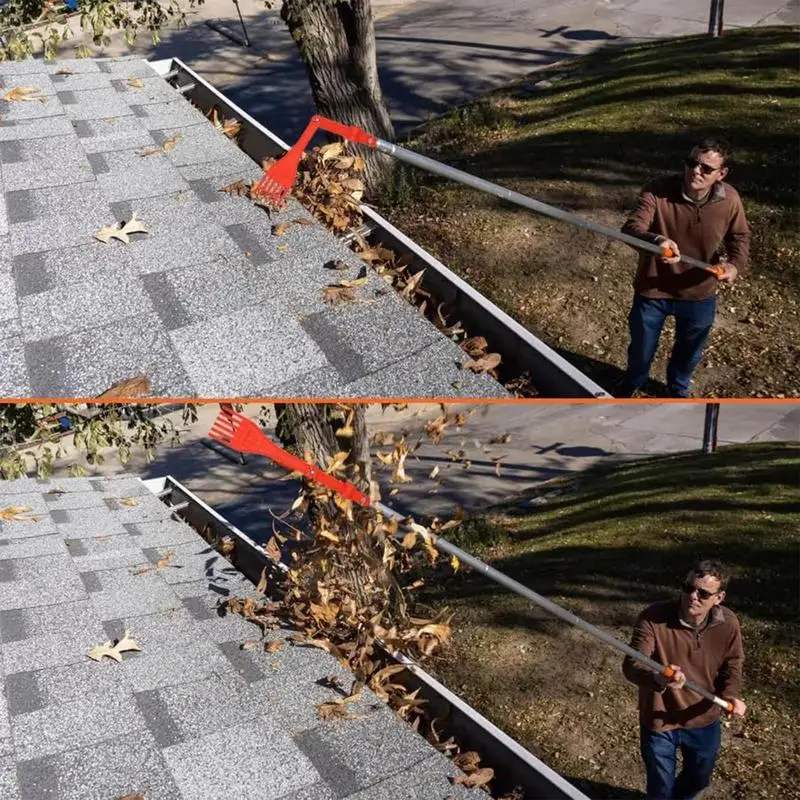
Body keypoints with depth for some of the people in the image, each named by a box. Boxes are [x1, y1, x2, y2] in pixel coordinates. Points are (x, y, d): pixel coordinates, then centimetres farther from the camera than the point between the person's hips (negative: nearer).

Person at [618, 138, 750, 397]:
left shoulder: (730, 200, -16)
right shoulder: (658, 190, -26)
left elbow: (739, 237, 2)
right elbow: (630, 228, -35)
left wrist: (736, 264, -20)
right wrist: (656, 240, -57)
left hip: (699, 294, 2)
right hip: (652, 290, -2)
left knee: (689, 352, 26)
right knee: (641, 349, 20)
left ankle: (678, 389, 59)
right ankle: (632, 383, 55)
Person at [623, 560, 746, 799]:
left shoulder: (728, 623, -15)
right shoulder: (653, 618, -28)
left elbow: (732, 664, 3)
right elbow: (631, 665, -31)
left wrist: (731, 694, -16)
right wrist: (657, 679, -52)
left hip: (704, 720, 4)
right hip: (659, 721, -4)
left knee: (699, 779, 30)